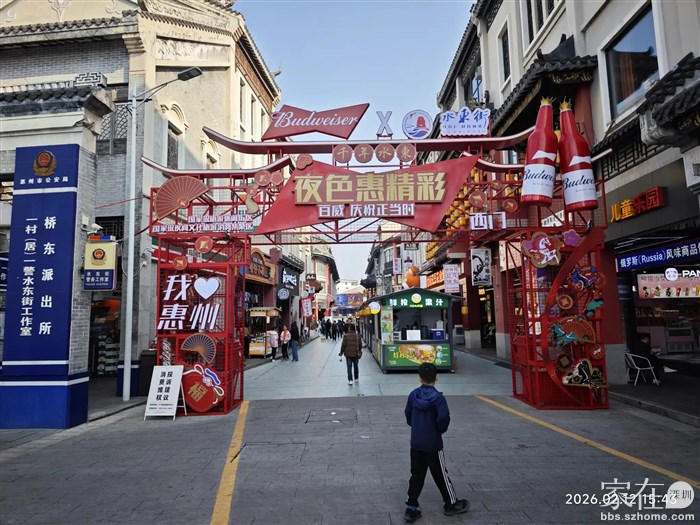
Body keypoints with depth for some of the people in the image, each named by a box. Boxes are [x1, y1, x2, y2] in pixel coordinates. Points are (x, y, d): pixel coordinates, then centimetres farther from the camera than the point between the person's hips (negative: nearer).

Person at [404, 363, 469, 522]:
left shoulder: (413, 395, -2)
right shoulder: (438, 397, -18)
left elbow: (408, 414, 7)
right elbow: (443, 417, -26)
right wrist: (441, 429, -7)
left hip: (416, 444, 4)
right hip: (433, 444, -4)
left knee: (416, 475, 13)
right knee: (440, 475, 12)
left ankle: (411, 508, 15)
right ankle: (451, 504, 31)